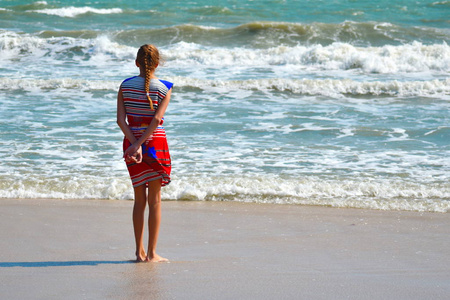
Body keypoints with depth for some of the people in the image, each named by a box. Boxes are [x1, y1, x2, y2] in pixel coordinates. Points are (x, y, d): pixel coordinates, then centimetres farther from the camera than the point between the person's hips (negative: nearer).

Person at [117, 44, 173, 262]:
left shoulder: (125, 86, 2)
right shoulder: (164, 88, -5)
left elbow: (121, 119, -6)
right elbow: (157, 119, -16)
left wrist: (134, 144, -11)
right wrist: (139, 145, -16)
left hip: (131, 143, 3)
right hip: (155, 142, -3)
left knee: (139, 199, 12)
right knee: (154, 199, 4)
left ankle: (139, 251, 12)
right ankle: (151, 253, 2)